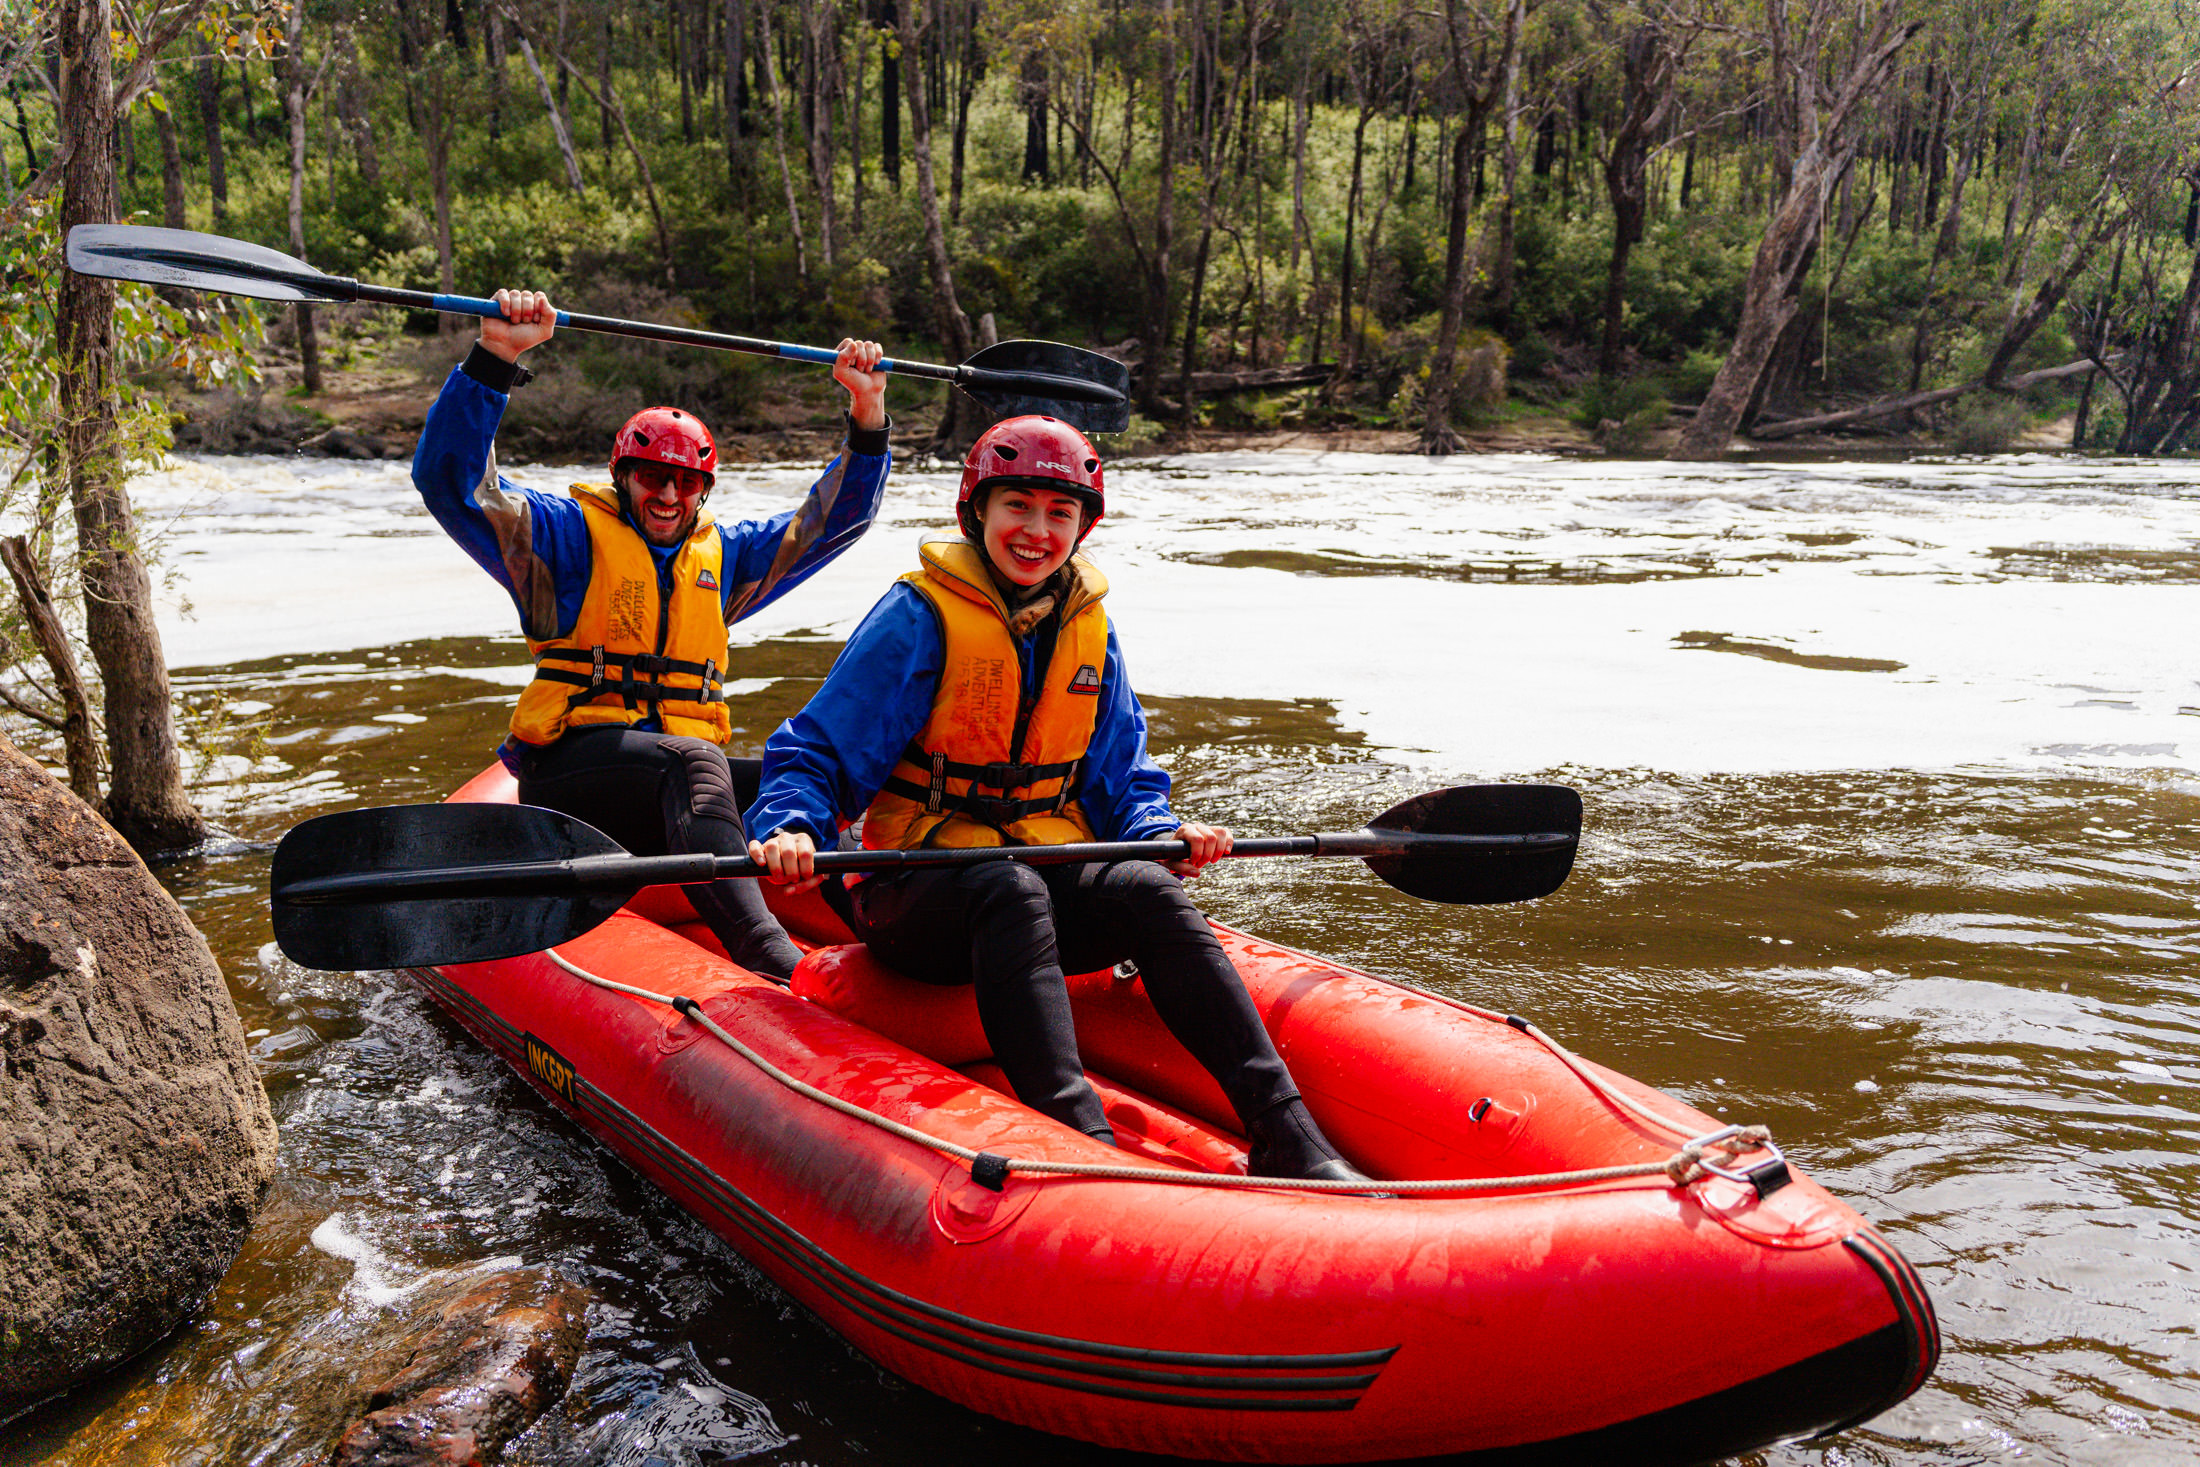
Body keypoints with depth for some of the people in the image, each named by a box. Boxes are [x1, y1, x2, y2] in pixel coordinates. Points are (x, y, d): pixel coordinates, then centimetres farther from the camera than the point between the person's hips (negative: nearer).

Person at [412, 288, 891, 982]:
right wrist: (495, 358, -18)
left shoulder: (721, 554, 22)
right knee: (691, 762, -37)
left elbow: (833, 520, 22)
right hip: (572, 764, -6)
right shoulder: (569, 534, 7)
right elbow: (450, 481, -6)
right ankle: (770, 963, -57)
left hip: (683, 773, 6)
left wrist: (867, 416, 8)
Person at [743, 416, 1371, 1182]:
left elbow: (1120, 777, 14)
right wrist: (792, 827, -28)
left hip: (1052, 873, 4)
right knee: (1010, 889, -37)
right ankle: (1080, 1139, -51)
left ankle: (1287, 1139, -35)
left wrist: (1161, 832, -7)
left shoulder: (1089, 628, 10)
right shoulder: (920, 615, -6)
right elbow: (816, 754, -7)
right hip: (920, 899, -3)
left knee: (1147, 889, -27)